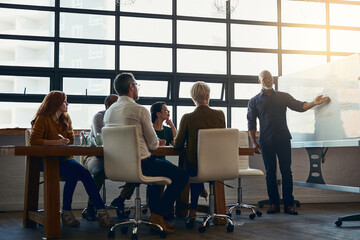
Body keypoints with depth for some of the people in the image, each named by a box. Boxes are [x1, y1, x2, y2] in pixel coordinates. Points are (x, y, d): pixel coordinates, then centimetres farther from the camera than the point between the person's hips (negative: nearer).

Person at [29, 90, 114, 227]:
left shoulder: (66, 119, 16)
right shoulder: (43, 119, -3)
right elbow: (33, 141, -13)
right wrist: (56, 142, -19)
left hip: (63, 158, 5)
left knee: (84, 173, -24)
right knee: (73, 172, -33)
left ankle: (101, 212, -26)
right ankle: (66, 212, -21)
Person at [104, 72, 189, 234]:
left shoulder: (108, 112, 9)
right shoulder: (140, 110, -13)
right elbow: (153, 144, -9)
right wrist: (157, 142, 14)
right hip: (139, 165, -8)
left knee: (158, 164, 34)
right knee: (182, 176, 3)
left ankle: (155, 213, 32)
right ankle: (157, 215, 4)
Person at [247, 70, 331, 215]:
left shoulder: (283, 97, 12)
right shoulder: (254, 101, 10)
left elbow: (299, 106, 3)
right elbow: (251, 123, 7)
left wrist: (314, 103, -15)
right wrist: (254, 142, -3)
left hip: (283, 139, 0)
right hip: (266, 142, 0)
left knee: (286, 172, -3)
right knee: (270, 173, 2)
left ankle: (289, 204, 0)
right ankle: (274, 204, 10)